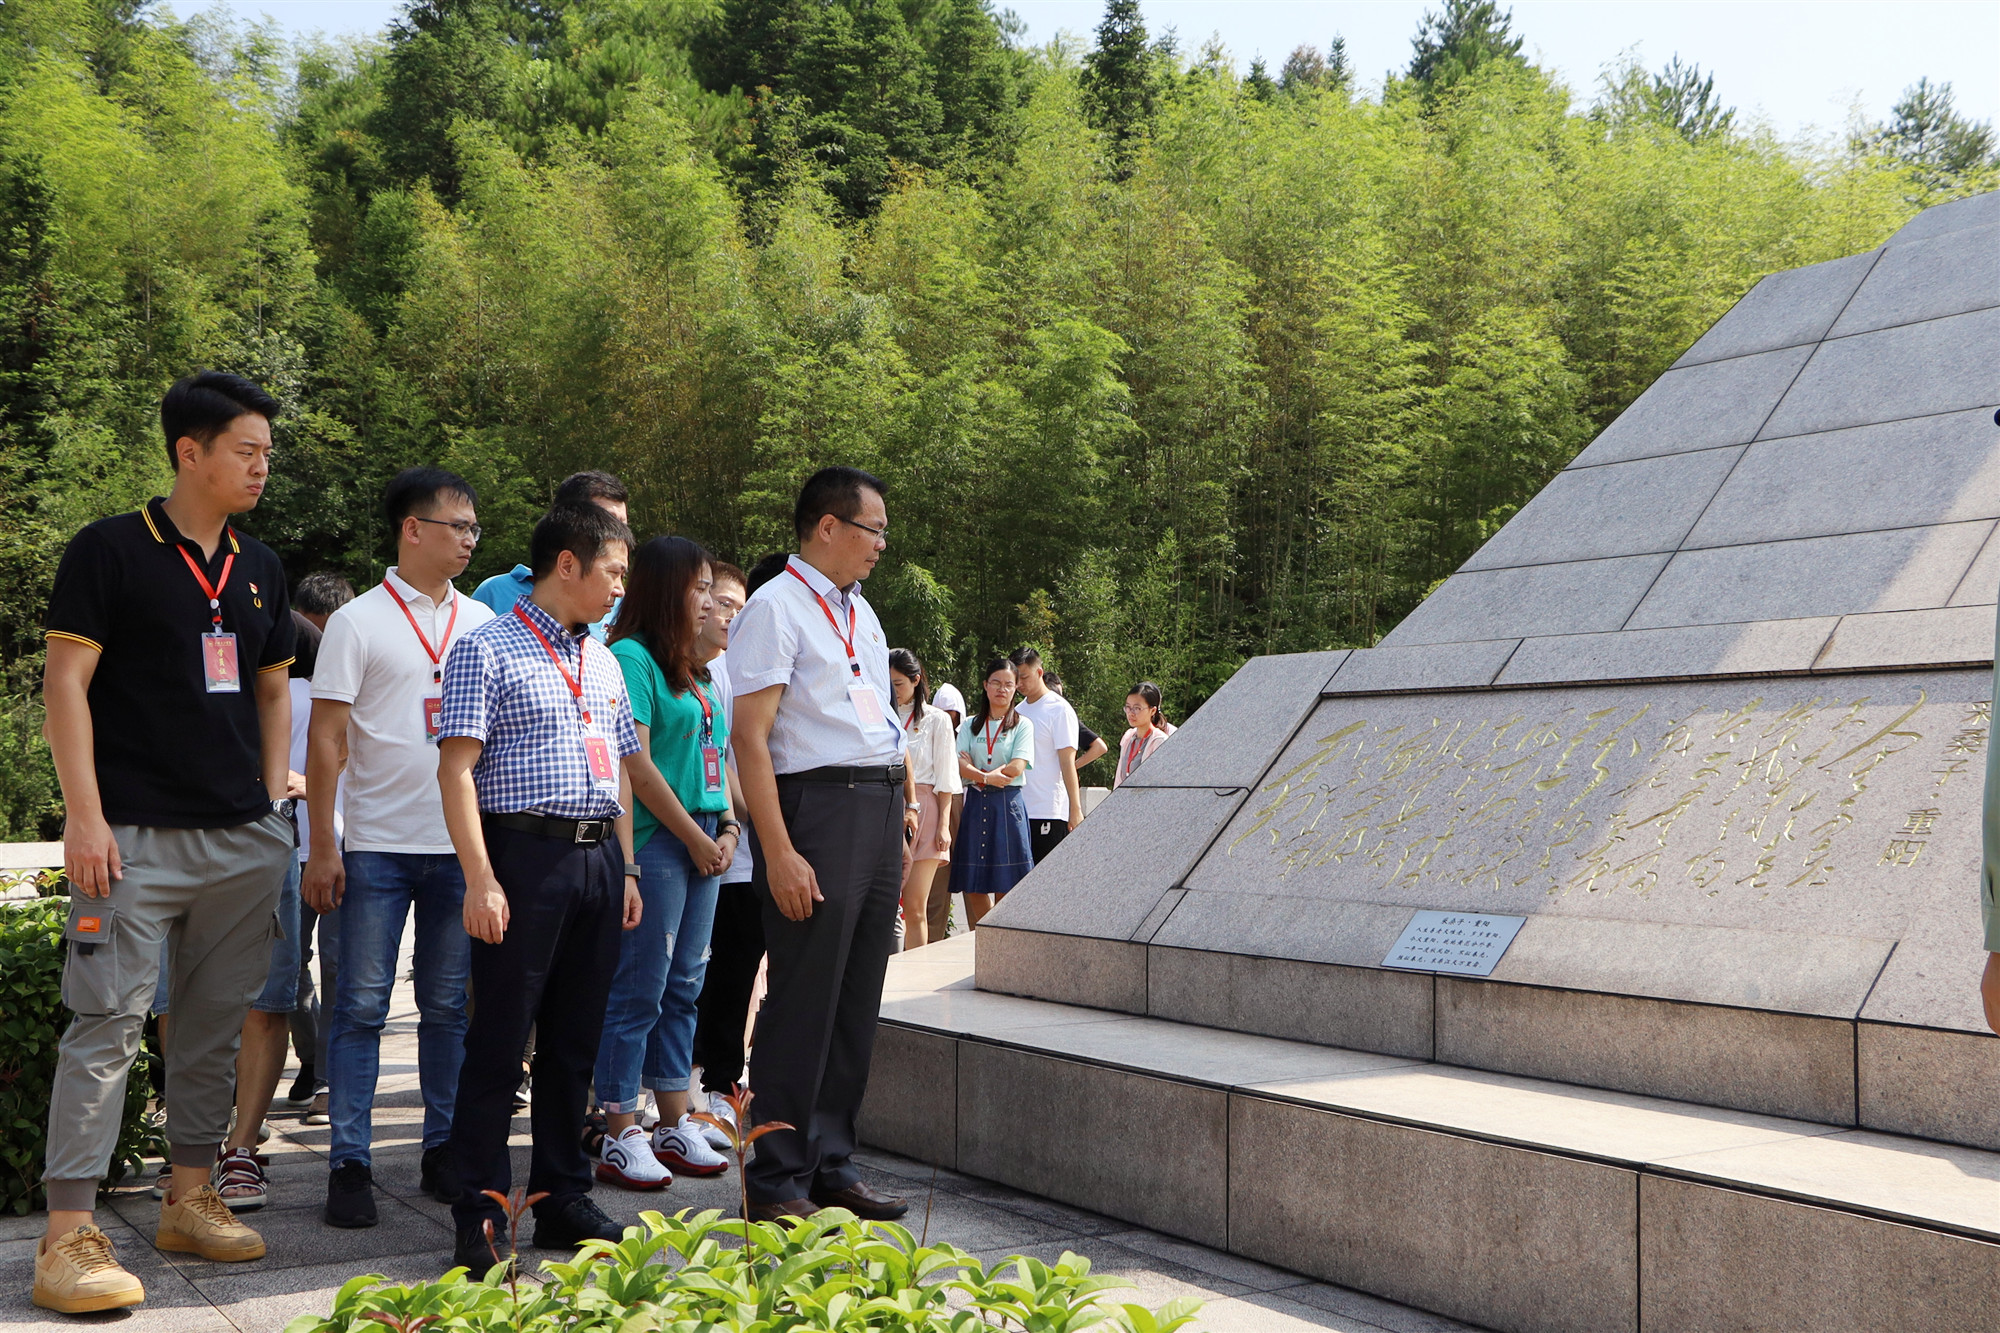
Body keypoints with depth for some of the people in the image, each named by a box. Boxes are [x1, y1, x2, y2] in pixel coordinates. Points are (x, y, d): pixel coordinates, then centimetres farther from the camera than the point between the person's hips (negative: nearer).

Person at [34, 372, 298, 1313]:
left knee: (216, 1020, 11)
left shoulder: (260, 568, 15)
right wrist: (84, 814, -13)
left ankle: (190, 1198, 22)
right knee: (108, 1022, -7)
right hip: (136, 836, -6)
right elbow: (65, 683, -6)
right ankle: (70, 1235, -3)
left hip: (244, 839, 6)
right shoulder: (110, 551, -3)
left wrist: (273, 806, 13)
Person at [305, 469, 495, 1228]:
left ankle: (444, 1151, 18)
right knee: (362, 1006, 0)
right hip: (378, 845, -3)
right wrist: (322, 846, -8)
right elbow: (326, 739, -3)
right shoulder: (358, 622, -1)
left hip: (461, 844, 4)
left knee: (448, 1006, 9)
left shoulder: (482, 622, 10)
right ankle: (349, 1162, 6)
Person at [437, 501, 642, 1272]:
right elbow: (457, 768, -11)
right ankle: (480, 1219, 4)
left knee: (575, 1039, 11)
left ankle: (563, 1200, 21)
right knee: (501, 1040, -3)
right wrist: (481, 879, -18)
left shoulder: (603, 664, 19)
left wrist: (625, 868, 16)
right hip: (526, 853, -7)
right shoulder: (487, 650, -4)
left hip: (597, 859, 7)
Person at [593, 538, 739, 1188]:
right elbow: (638, 767, -15)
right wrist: (696, 837, -11)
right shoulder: (631, 658, -9)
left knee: (683, 988, 12)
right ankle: (620, 1139, 3)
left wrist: (727, 828, 6)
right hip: (654, 844, -9)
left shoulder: (693, 671, 18)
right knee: (638, 991, -4)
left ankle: (675, 1126, 20)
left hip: (703, 846, 9)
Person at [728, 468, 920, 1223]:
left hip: (879, 813, 8)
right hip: (816, 805, -8)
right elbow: (750, 738, -15)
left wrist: (904, 796, 14)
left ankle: (832, 1166, 21)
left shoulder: (860, 611, 18)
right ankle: (776, 1182, 6)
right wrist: (779, 853, -20)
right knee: (804, 1003, -4)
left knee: (856, 1003, 12)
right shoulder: (776, 609, -8)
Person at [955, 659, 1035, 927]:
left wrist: (977, 773, -5)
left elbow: (1016, 768, -8)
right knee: (973, 888, 0)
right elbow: (961, 766, 0)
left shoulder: (1022, 725, 5)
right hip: (975, 805, 3)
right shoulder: (970, 724, 13)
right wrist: (989, 777, -14)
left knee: (1005, 888, -5)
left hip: (1008, 805, -3)